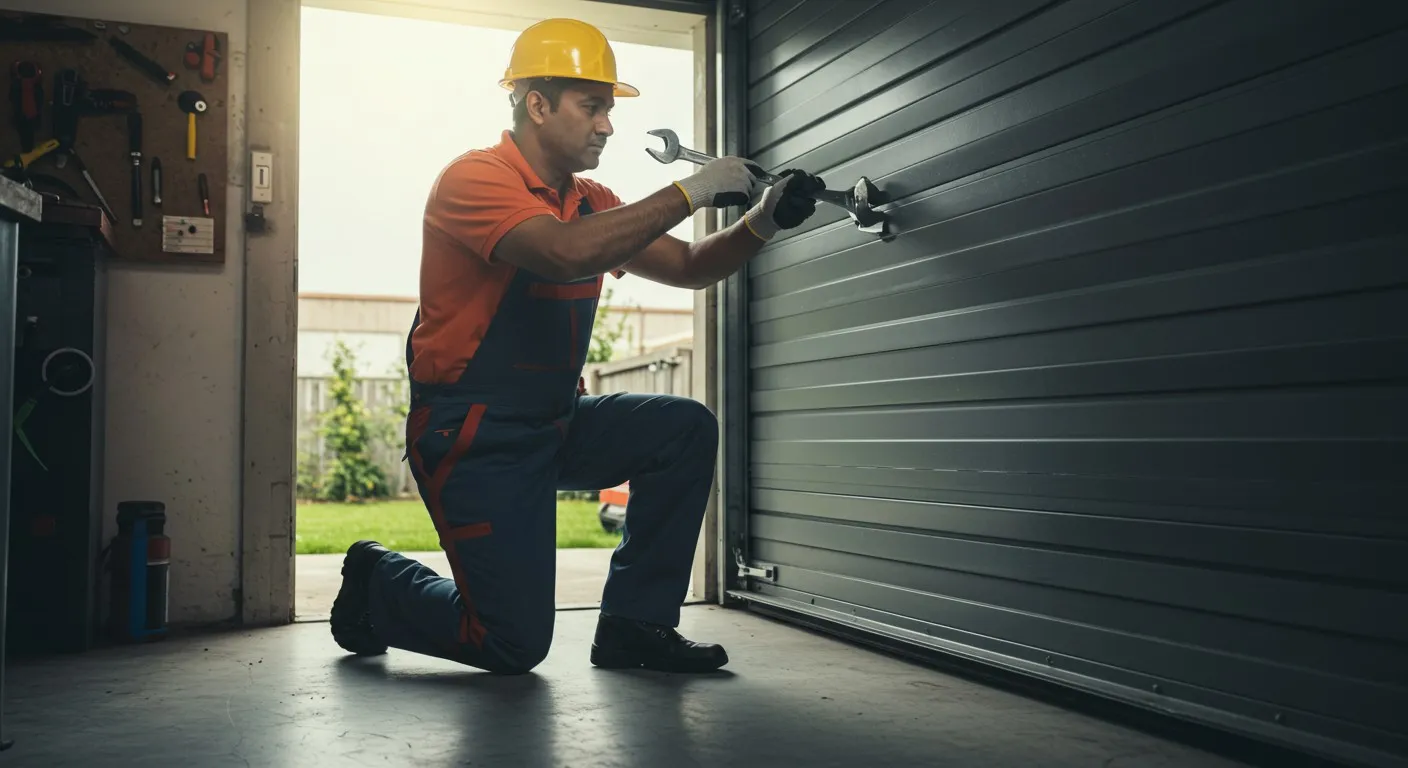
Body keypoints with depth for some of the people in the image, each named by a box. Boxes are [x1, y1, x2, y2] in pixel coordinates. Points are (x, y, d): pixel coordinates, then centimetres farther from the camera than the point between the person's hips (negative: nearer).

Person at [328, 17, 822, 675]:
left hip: (556, 426, 8)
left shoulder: (591, 202, 8)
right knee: (515, 643, -8)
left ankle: (634, 624, 0)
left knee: (685, 430, -10)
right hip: (473, 440, -8)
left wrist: (762, 221, -9)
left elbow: (688, 268, 9)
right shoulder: (475, 178, -16)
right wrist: (691, 191, -28)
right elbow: (569, 254, -34)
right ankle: (376, 583, 20)